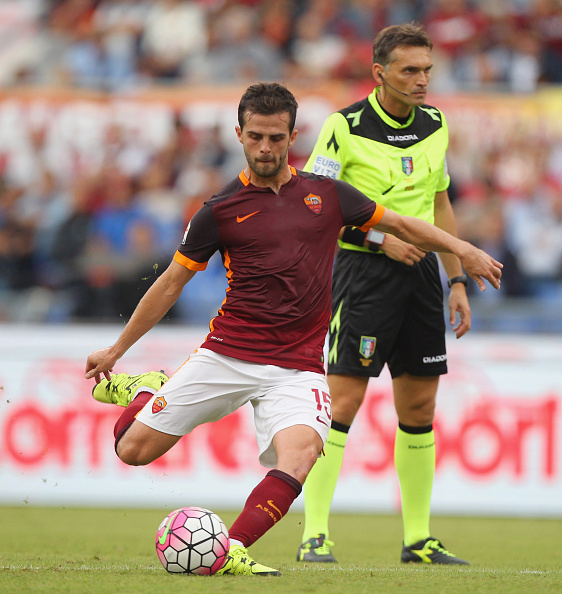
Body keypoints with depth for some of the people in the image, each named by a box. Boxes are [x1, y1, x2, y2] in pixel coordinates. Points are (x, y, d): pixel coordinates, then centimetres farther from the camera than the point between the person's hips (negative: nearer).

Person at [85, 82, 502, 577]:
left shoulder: (327, 194, 6)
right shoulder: (221, 210, 2)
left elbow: (398, 223, 20)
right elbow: (171, 283, 10)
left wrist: (463, 249, 11)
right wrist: (117, 348, 14)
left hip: (297, 367, 0)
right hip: (226, 356, 0)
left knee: (301, 450, -31)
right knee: (133, 450, -3)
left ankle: (231, 551, -32)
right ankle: (142, 391, 30)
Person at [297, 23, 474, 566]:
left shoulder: (435, 126, 9)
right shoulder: (346, 127, -10)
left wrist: (458, 281, 14)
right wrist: (379, 239, -17)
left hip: (420, 269, 6)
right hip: (363, 271, -6)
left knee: (419, 406, 8)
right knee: (343, 400, -11)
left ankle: (418, 539, 16)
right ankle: (314, 536, -8)